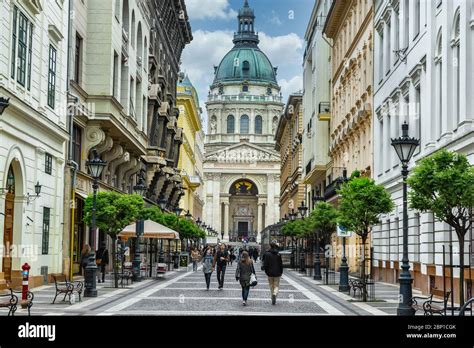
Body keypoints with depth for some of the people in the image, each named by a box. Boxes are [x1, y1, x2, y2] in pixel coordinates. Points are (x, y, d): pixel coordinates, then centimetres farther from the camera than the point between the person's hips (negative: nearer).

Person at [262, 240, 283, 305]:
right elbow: (281, 264, -4)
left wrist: (263, 267, 15)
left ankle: (273, 300, 15)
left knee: (271, 286, 12)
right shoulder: (278, 254, -7)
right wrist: (281, 272, 7)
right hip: (277, 273, -1)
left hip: (270, 273, 1)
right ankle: (275, 294, -24)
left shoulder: (267, 254, -8)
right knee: (276, 286, 7)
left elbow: (265, 264, -7)